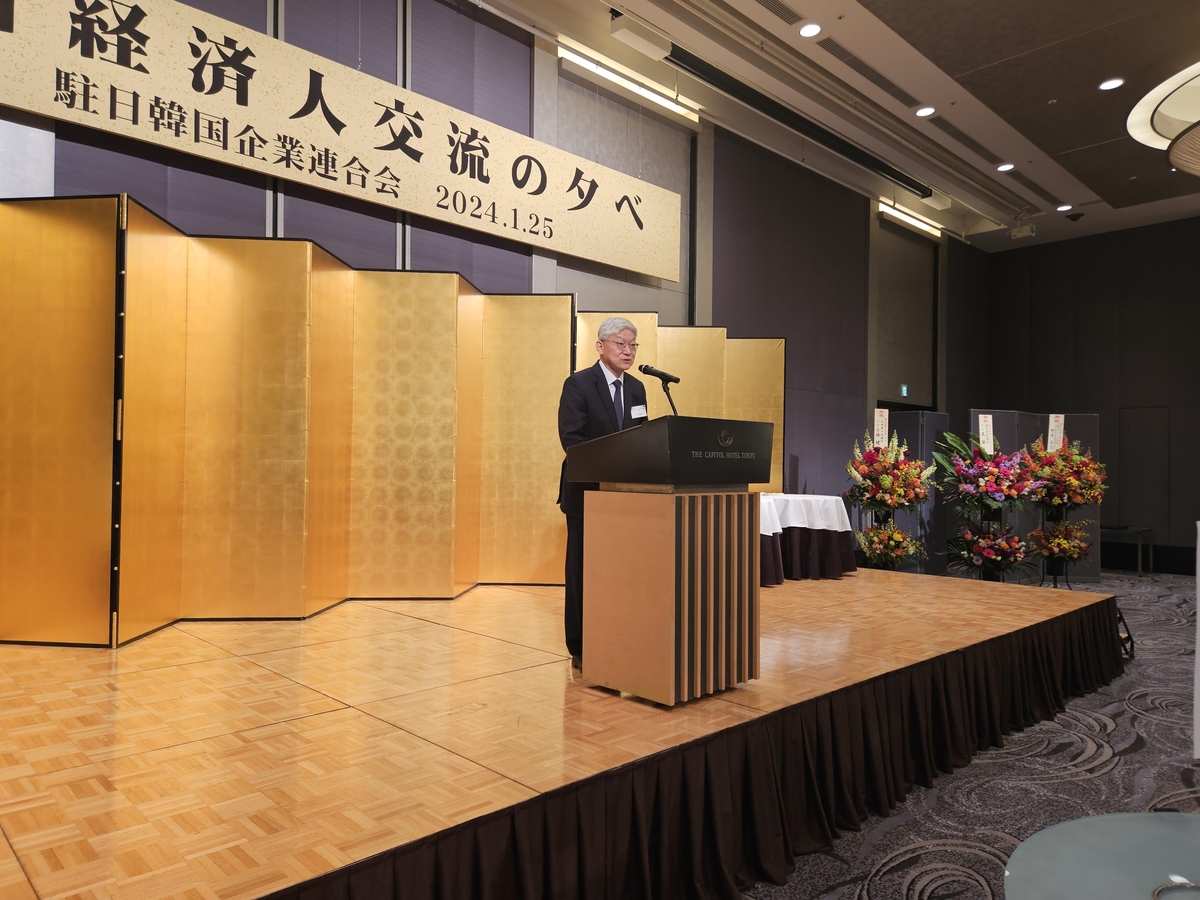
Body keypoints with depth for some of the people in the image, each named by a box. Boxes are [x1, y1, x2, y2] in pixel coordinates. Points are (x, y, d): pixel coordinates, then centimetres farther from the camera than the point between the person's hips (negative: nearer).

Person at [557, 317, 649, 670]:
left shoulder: (636, 388, 11)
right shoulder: (578, 384, -6)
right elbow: (571, 438, -15)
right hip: (588, 488, -5)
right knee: (584, 567, 3)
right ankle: (581, 648, 12)